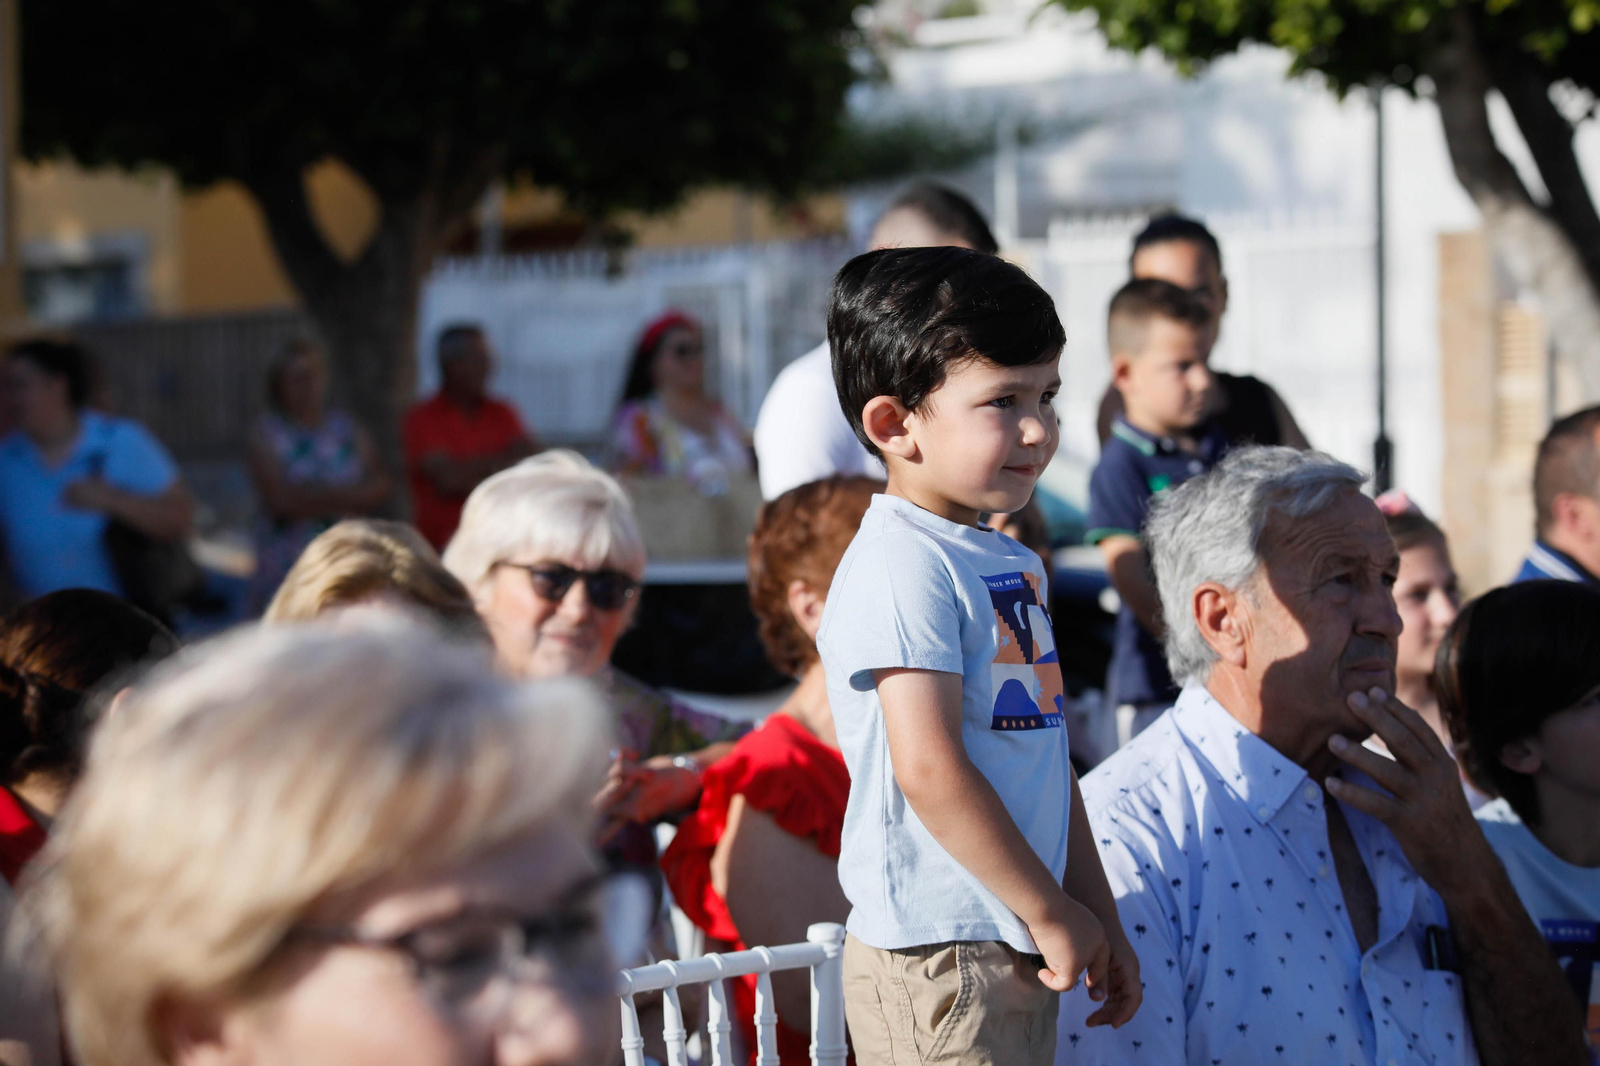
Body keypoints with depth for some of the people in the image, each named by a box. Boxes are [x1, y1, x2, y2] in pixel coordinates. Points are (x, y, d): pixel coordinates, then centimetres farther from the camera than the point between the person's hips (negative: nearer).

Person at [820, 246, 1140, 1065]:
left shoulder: (1012, 563, 16)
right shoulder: (900, 565, -14)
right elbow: (929, 769, -20)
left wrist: (1098, 917, 18)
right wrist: (1053, 913, -13)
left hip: (1019, 957, 9)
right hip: (938, 960, -9)